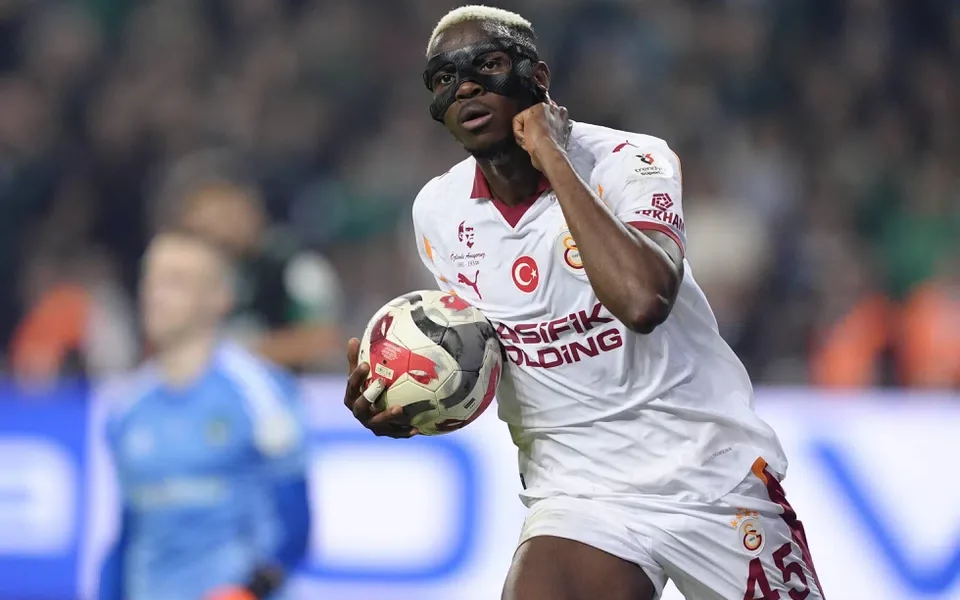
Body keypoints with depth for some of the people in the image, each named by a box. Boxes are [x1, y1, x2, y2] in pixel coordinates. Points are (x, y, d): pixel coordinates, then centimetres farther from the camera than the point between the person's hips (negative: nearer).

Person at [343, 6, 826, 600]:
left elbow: (642, 301, -33)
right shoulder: (438, 211, 1)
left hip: (714, 477, -2)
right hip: (578, 495, 3)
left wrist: (553, 159, -24)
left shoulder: (629, 161, -13)